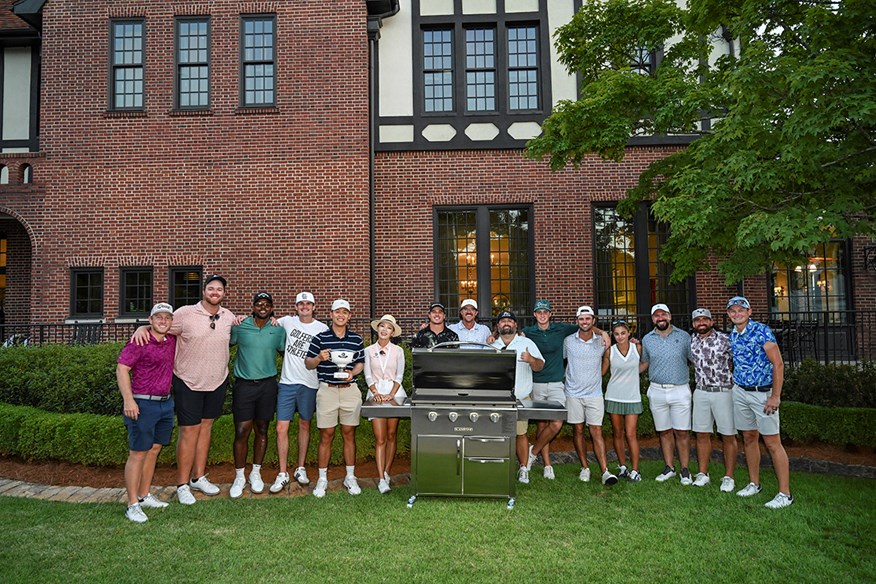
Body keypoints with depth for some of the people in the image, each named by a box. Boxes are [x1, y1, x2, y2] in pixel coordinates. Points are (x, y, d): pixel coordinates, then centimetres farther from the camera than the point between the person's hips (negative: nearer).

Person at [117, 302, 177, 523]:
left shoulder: (172, 340, 8)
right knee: (138, 454, -2)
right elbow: (121, 368, -14)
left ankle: (145, 496, 25)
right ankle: (133, 505, 4)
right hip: (143, 404, -7)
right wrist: (128, 399, -21)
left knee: (154, 450, 13)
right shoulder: (140, 342, -11)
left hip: (165, 403, 7)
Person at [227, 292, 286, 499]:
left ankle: (256, 473, 25)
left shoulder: (278, 330, 4)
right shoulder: (240, 327, -1)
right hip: (244, 385, -2)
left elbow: (284, 351, 15)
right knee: (241, 431, -1)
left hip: (267, 385, 2)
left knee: (262, 430, 10)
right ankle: (239, 477, 14)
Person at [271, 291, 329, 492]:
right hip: (287, 382, 1)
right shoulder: (288, 322, 4)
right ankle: (282, 474, 8)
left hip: (309, 384, -1)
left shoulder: (322, 329, 1)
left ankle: (300, 469, 25)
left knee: (304, 425, 12)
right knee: (282, 428, -3)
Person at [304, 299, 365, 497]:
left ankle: (350, 477, 21)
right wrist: (319, 358, -17)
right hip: (327, 390, -2)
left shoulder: (356, 339, 6)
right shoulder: (320, 338, 0)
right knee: (326, 436, 4)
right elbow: (308, 364, 3)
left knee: (349, 434, 9)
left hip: (350, 390, 2)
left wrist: (352, 373, -6)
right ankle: (322, 479, 17)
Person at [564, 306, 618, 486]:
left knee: (597, 432, -4)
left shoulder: (601, 341, 3)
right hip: (573, 393, 1)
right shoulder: (568, 341, 1)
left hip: (594, 393, 0)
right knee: (578, 431, 7)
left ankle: (605, 471, -5)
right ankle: (585, 468, 19)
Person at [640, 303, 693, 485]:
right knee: (664, 432, 10)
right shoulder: (647, 339, 7)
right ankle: (669, 468, 20)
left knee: (682, 432, 1)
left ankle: (685, 470, 12)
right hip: (657, 391, 2)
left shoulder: (683, 336, 1)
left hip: (680, 390, -2)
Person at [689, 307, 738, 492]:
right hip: (700, 392, 4)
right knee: (702, 434, 9)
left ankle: (729, 477, 13)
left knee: (728, 436, 3)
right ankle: (703, 474, 18)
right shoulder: (691, 341, 4)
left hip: (723, 392, -4)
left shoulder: (724, 340, -9)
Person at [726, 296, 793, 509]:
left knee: (772, 443, -4)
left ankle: (785, 493, 3)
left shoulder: (761, 331, -12)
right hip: (740, 393, 7)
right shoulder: (732, 335, 8)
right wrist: (736, 384, 12)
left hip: (762, 393, -6)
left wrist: (775, 396, -18)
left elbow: (778, 364, -15)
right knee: (749, 439, 13)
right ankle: (754, 484, 25)